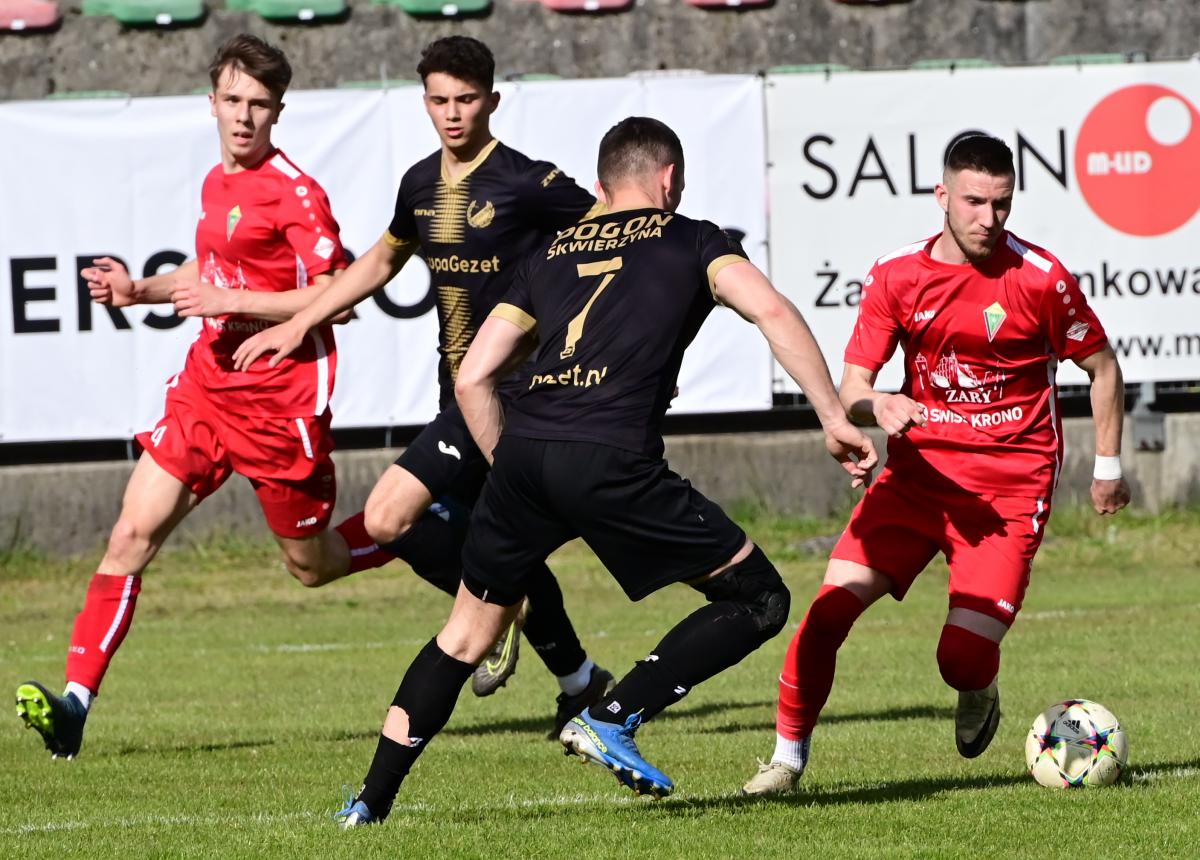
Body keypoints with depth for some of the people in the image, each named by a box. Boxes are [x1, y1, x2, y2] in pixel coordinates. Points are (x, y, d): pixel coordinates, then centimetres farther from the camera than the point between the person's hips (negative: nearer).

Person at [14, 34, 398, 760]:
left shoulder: (297, 194, -13)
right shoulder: (217, 183, 11)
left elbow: (336, 298, -17)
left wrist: (232, 301, -21)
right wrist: (139, 289, 10)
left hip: (281, 402, -6)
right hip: (208, 388, 6)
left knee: (315, 567, 8)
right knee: (133, 534, -8)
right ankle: (76, 701, -13)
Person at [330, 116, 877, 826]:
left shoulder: (552, 253, 26)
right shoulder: (691, 240, 16)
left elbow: (473, 377, 21)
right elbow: (774, 313, -2)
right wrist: (834, 419, -3)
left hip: (523, 449, 5)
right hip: (611, 460, -5)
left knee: (467, 633, 22)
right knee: (759, 600, 8)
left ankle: (371, 803, 20)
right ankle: (613, 720, -2)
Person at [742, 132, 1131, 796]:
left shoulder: (1040, 279, -8)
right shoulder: (896, 276, -2)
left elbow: (1102, 367, 6)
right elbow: (851, 387, -1)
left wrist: (1108, 468, 8)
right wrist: (878, 406, -24)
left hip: (1010, 487, -3)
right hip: (917, 472, 3)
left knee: (963, 660, -13)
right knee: (829, 610, -13)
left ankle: (978, 691, 25)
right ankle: (788, 757, 2)